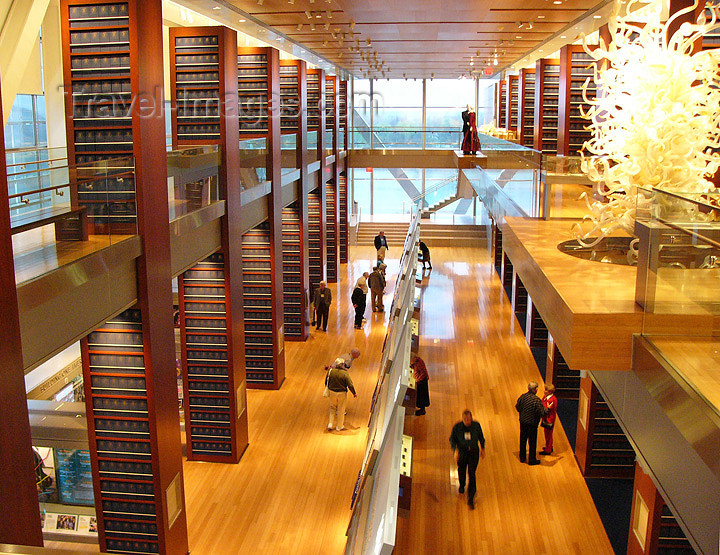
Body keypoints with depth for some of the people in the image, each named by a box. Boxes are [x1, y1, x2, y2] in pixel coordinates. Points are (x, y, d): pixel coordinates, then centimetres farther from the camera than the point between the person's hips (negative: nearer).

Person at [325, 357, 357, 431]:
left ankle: (330, 424, 18)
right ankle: (339, 426, 26)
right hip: (342, 393, -3)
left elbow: (326, 382, 2)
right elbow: (350, 385, -17)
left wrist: (329, 389, 20)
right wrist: (354, 393, -1)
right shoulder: (345, 374, -19)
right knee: (341, 410, 13)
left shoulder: (331, 371, -9)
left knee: (332, 408, 23)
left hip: (332, 392, 3)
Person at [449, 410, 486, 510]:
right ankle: (462, 486, 53)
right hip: (462, 452, 1)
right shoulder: (457, 427, -14)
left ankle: (471, 498, -1)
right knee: (461, 470, 20)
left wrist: (482, 449, 11)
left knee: (472, 473, -7)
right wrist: (455, 450, -19)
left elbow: (481, 437, 7)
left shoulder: (476, 425, -10)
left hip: (473, 452, -1)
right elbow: (452, 439, -5)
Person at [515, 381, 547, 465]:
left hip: (523, 422, 5)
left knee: (523, 440, 19)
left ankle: (522, 458, 32)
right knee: (532, 442, 10)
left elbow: (517, 407, 4)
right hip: (532, 424, -5)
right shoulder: (536, 400, -23)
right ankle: (532, 460, 22)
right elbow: (542, 413, -22)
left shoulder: (522, 397, -8)